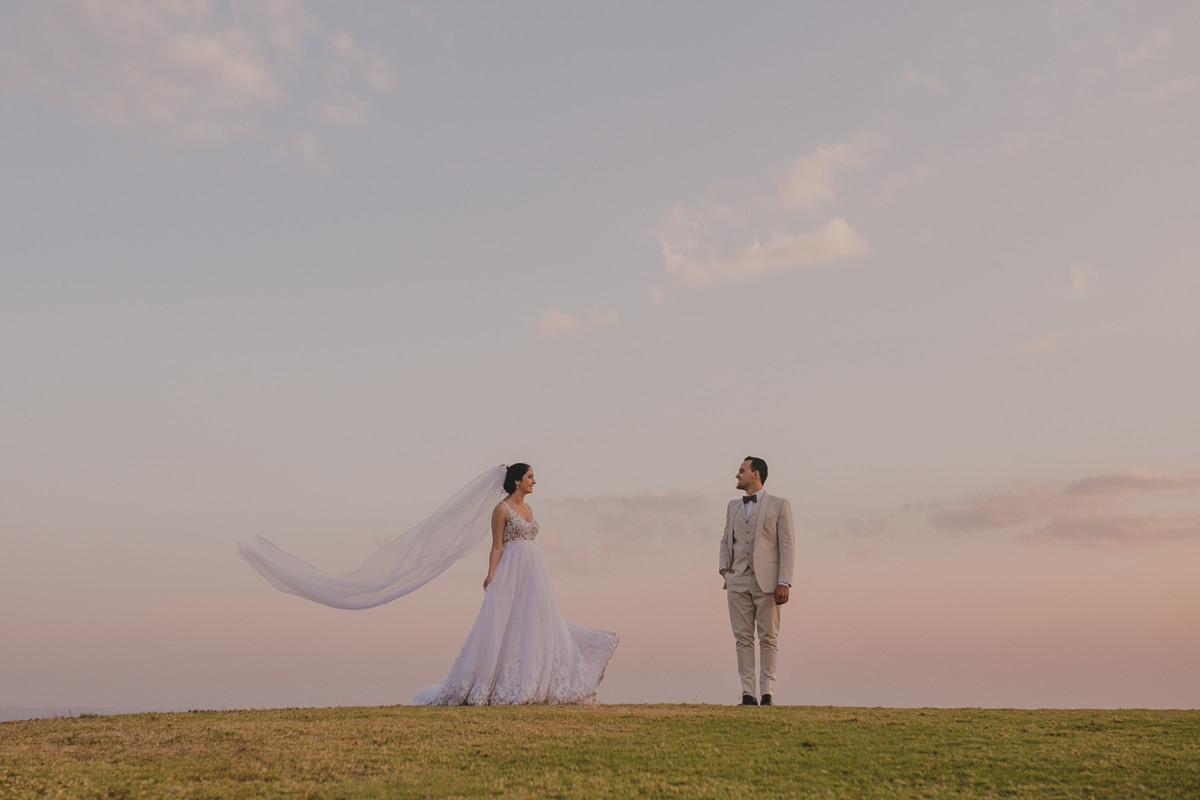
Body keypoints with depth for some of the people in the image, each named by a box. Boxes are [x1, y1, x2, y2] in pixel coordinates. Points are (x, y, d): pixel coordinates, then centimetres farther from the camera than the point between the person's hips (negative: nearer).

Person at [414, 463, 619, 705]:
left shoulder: (528, 508, 16)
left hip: (534, 572, 8)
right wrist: (491, 577, -20)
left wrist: (539, 578, 19)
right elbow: (497, 547, -10)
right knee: (507, 628, -8)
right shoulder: (502, 509, -7)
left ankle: (534, 685, 12)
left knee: (538, 625, 6)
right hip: (512, 572, -8)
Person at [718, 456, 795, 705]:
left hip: (767, 582, -4)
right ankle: (748, 694, 3)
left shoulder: (779, 505, 3)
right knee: (743, 638, 1)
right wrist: (724, 567, 7)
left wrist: (784, 583, -11)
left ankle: (767, 694, -1)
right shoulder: (733, 506, 18)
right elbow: (726, 541, 26)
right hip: (738, 581, 4)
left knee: (767, 638, -3)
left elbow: (787, 545, -2)